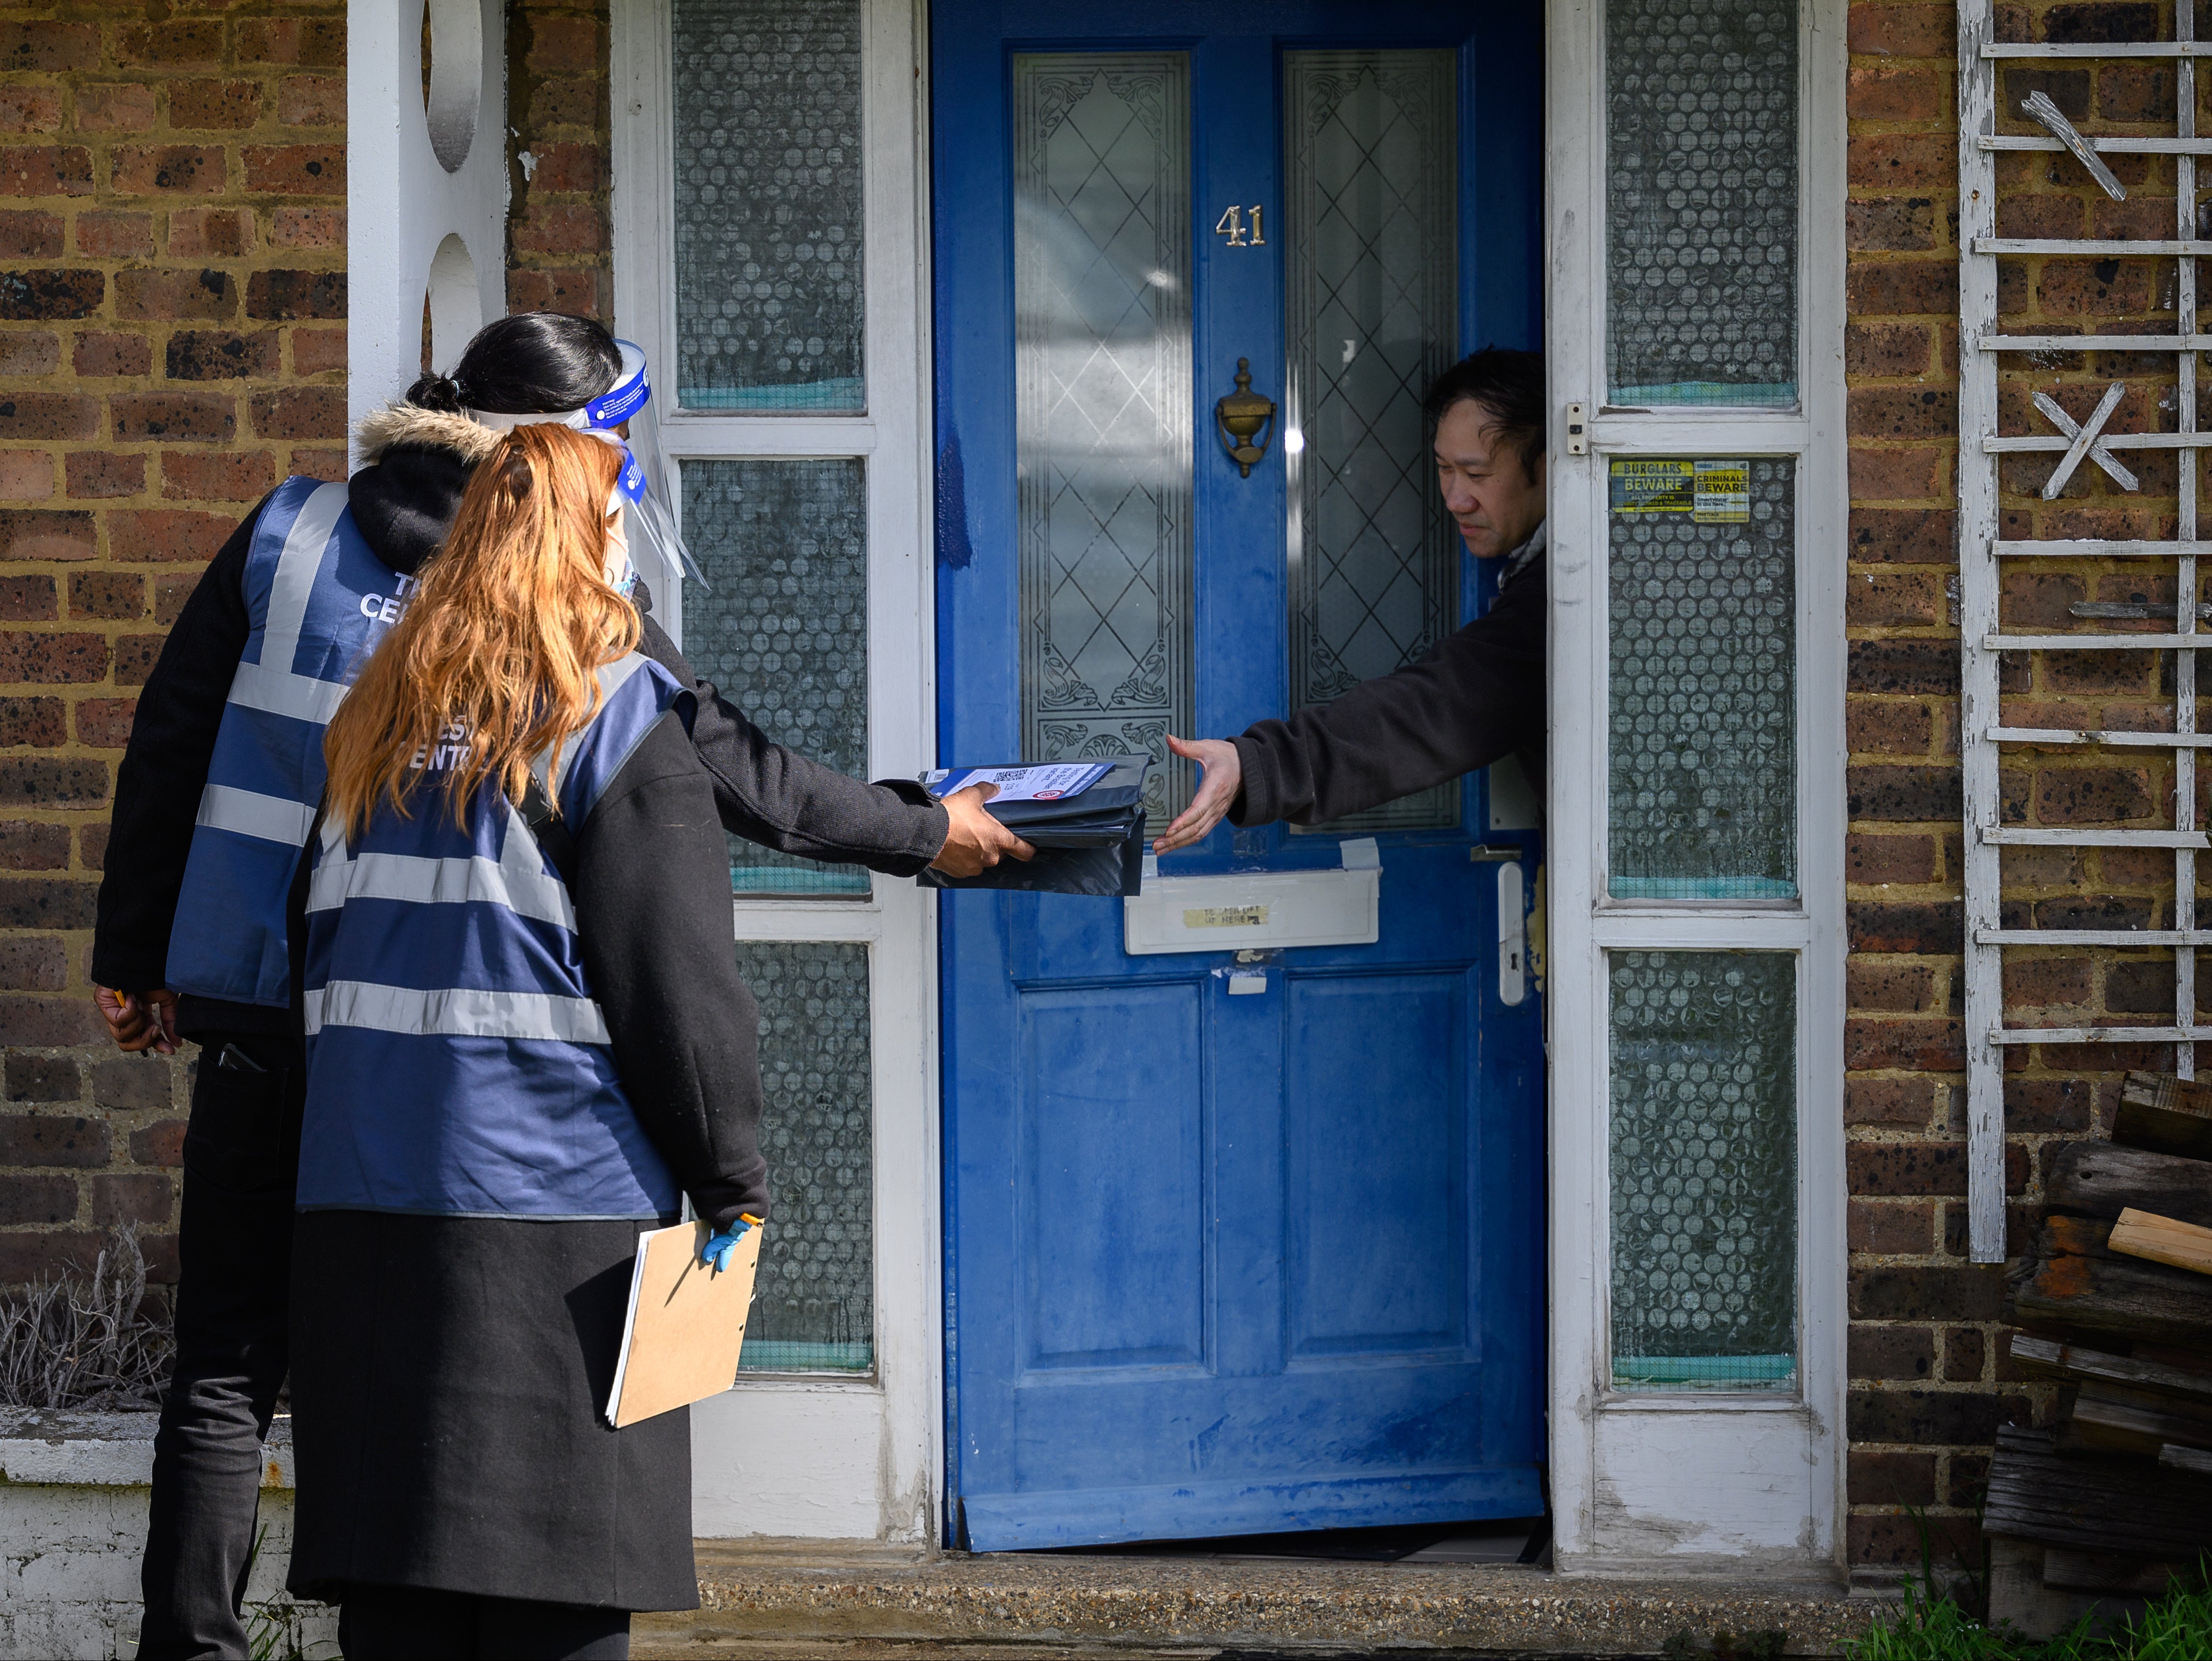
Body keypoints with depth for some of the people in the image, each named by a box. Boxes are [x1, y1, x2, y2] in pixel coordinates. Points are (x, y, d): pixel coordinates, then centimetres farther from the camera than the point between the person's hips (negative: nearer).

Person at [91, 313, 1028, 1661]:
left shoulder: (292, 529, 4)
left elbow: (169, 744, 7)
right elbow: (737, 774, 2)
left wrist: (136, 955, 15)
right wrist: (922, 833, 16)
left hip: (254, 1005, 3)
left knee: (226, 1368, 5)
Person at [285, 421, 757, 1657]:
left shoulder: (381, 718, 15)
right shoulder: (619, 712, -5)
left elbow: (317, 947, 20)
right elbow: (678, 980, -7)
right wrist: (736, 1181, 0)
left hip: (359, 1198, 6)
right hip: (552, 1209, -6)